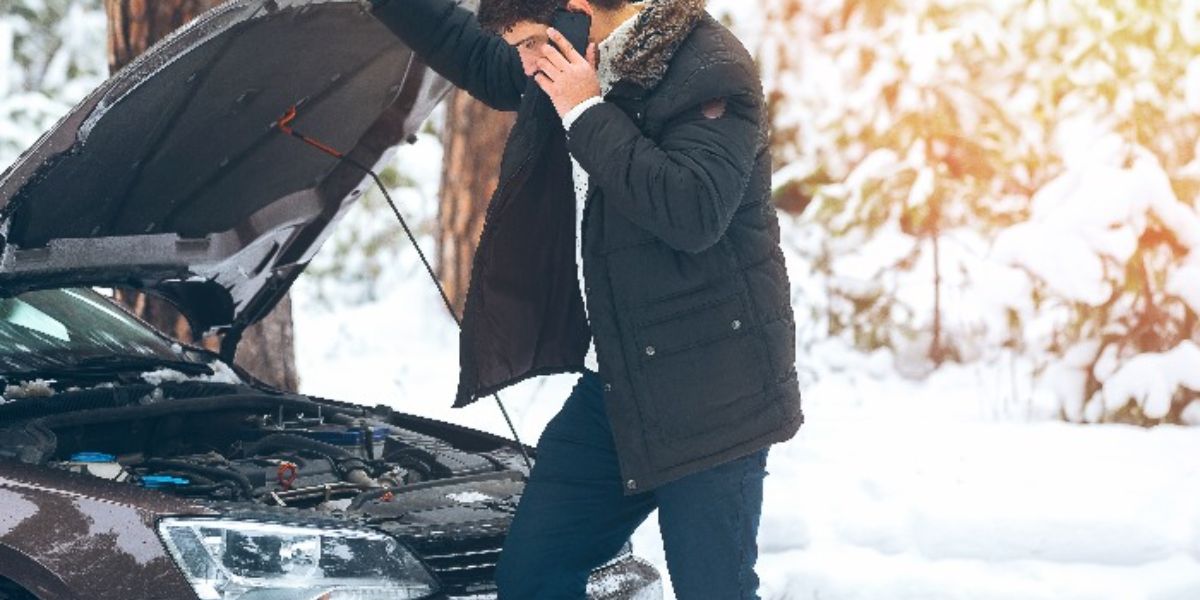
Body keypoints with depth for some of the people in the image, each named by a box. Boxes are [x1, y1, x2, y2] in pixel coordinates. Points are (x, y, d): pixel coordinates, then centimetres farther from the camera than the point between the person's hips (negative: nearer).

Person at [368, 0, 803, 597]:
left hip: (709, 395, -8)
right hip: (613, 381, 9)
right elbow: (469, 51, 29)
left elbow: (693, 213, -28)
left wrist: (588, 113, -21)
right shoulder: (565, 74, 10)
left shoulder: (711, 70, -15)